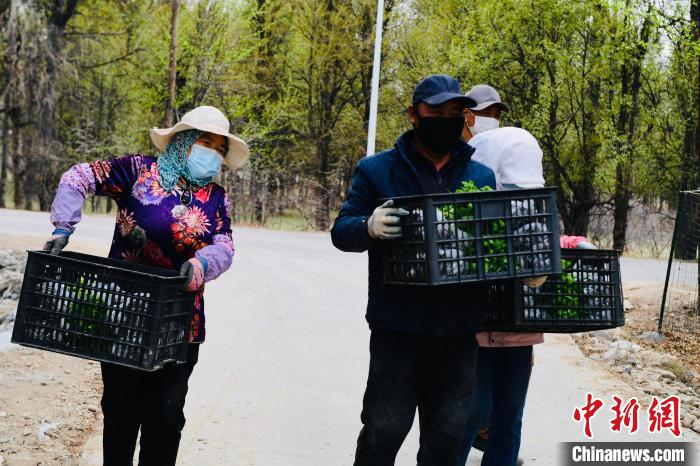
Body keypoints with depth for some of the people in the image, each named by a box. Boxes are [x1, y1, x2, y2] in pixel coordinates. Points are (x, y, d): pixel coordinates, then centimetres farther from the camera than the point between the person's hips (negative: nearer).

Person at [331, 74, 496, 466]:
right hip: (397, 327, -3)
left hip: (459, 331, 4)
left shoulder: (482, 177, 12)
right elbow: (341, 231, -1)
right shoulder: (377, 170, 2)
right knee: (384, 431, 1)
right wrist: (369, 226, -24)